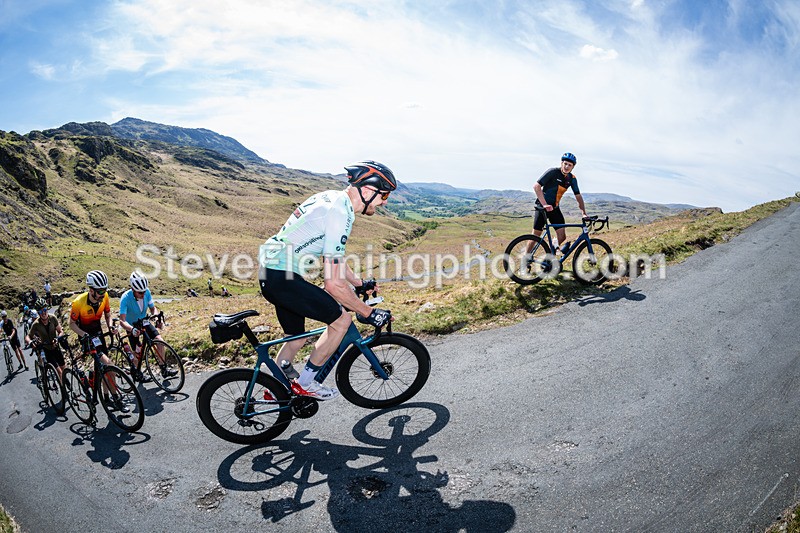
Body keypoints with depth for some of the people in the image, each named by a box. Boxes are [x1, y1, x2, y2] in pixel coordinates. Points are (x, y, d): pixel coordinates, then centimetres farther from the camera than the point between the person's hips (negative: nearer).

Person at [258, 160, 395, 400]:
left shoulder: (332, 199, 10)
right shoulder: (339, 214, -22)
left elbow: (333, 256, 23)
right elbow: (334, 283, -24)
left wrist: (359, 283, 28)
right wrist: (368, 313, -13)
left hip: (270, 272, 10)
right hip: (282, 277, -10)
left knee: (296, 338, 21)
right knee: (341, 319, -4)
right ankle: (305, 383, 8)